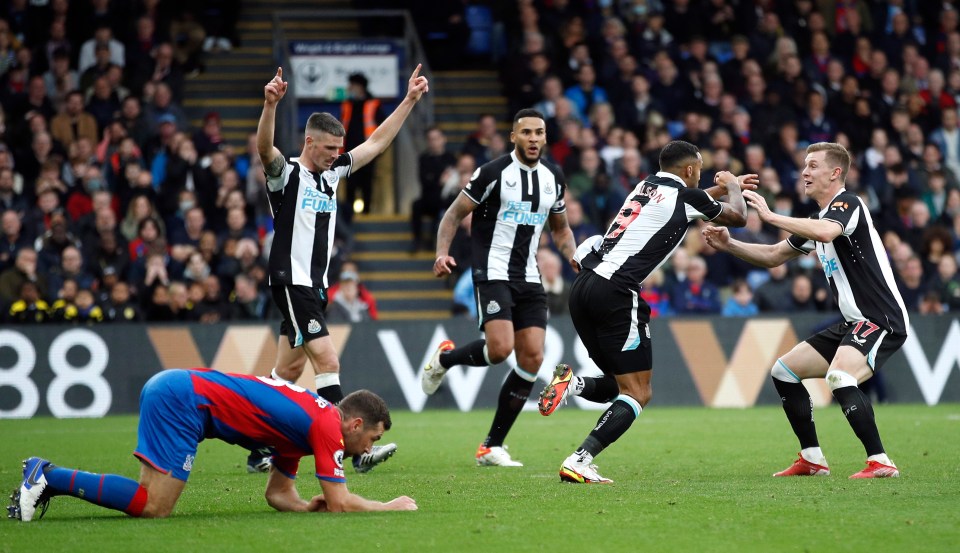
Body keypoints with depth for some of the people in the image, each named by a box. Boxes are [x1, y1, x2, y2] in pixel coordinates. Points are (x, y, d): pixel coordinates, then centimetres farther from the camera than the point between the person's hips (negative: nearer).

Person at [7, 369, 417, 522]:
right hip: (182, 398, -10)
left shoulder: (304, 423, 21)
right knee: (153, 507, -16)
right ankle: (50, 477, -13)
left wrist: (308, 506, 6)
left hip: (171, 390, 10)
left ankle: (48, 478, 4)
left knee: (151, 502, 5)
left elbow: (277, 494, 25)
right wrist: (390, 508, 4)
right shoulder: (328, 426, -7)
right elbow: (340, 503, -10)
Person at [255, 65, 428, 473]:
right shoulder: (286, 174, -9)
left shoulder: (332, 173, 13)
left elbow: (377, 142, 18)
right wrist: (270, 105, -47)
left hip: (315, 285, 8)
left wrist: (409, 100, 14)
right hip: (291, 282, -8)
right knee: (327, 360, -15)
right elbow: (264, 148, -30)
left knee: (289, 371, 11)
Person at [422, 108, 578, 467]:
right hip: (493, 272, -6)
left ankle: (491, 447, 4)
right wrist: (442, 253, -19)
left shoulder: (553, 177, 10)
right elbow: (455, 214, -3)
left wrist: (575, 258, 3)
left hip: (528, 277, 6)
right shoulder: (493, 173, -8)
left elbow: (560, 228, 22)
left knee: (532, 358, -4)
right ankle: (444, 358, 11)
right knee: (500, 348, -25)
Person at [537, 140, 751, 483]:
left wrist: (727, 186, 55)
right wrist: (732, 187, 38)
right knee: (638, 393, -4)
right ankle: (578, 463, -18)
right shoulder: (684, 196, 0)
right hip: (615, 293, -8)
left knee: (621, 385, 19)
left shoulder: (647, 186, 21)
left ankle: (571, 385, -7)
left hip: (583, 287, 8)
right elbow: (738, 217, 18)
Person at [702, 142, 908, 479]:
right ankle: (812, 460, 17)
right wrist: (727, 244, 11)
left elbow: (826, 232, -36)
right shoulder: (818, 218, 17)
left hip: (882, 320, -11)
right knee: (784, 372, 12)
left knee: (839, 378, -32)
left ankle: (880, 463, -27)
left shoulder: (847, 204, -12)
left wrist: (771, 216, -28)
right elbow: (773, 256, 25)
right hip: (853, 323, 11)